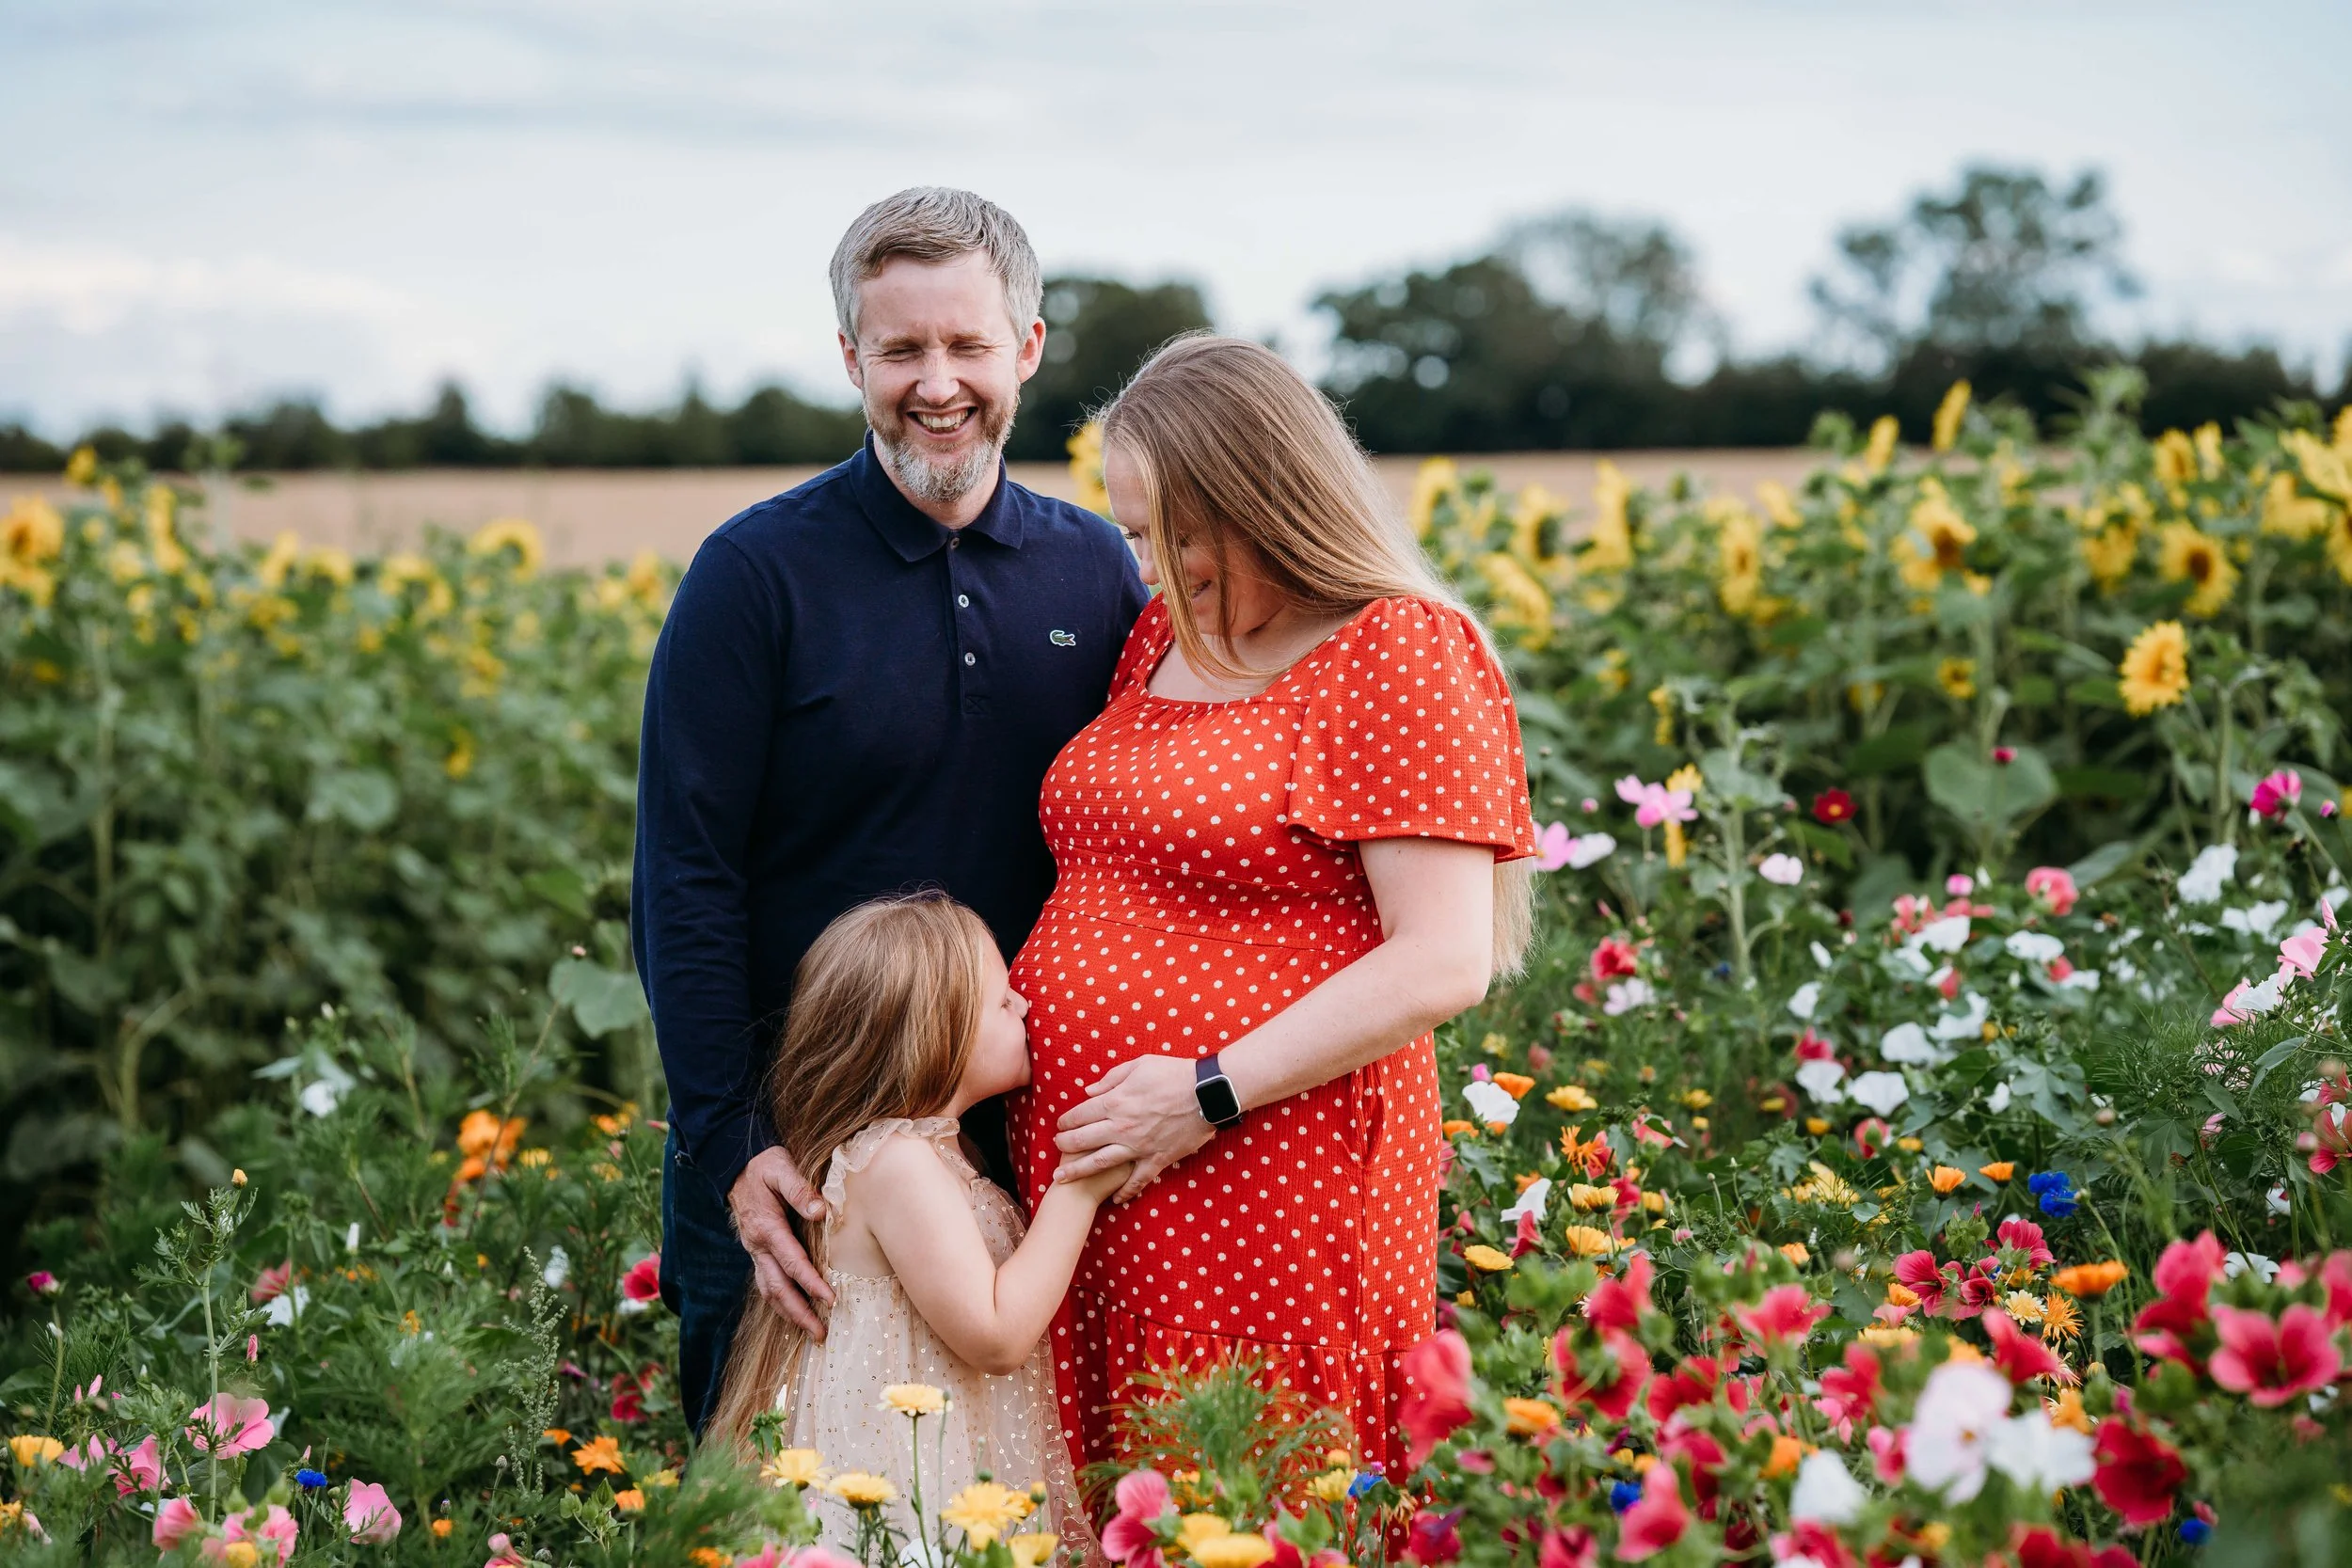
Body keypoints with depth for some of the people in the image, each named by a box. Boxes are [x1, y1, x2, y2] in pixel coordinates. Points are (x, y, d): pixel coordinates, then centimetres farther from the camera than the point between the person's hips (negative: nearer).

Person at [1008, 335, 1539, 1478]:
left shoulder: (1396, 655, -8)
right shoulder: (1162, 640, 14)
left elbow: (1447, 962, -15)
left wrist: (1212, 1092, -18)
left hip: (1266, 1190, -7)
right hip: (1077, 1172, 7)